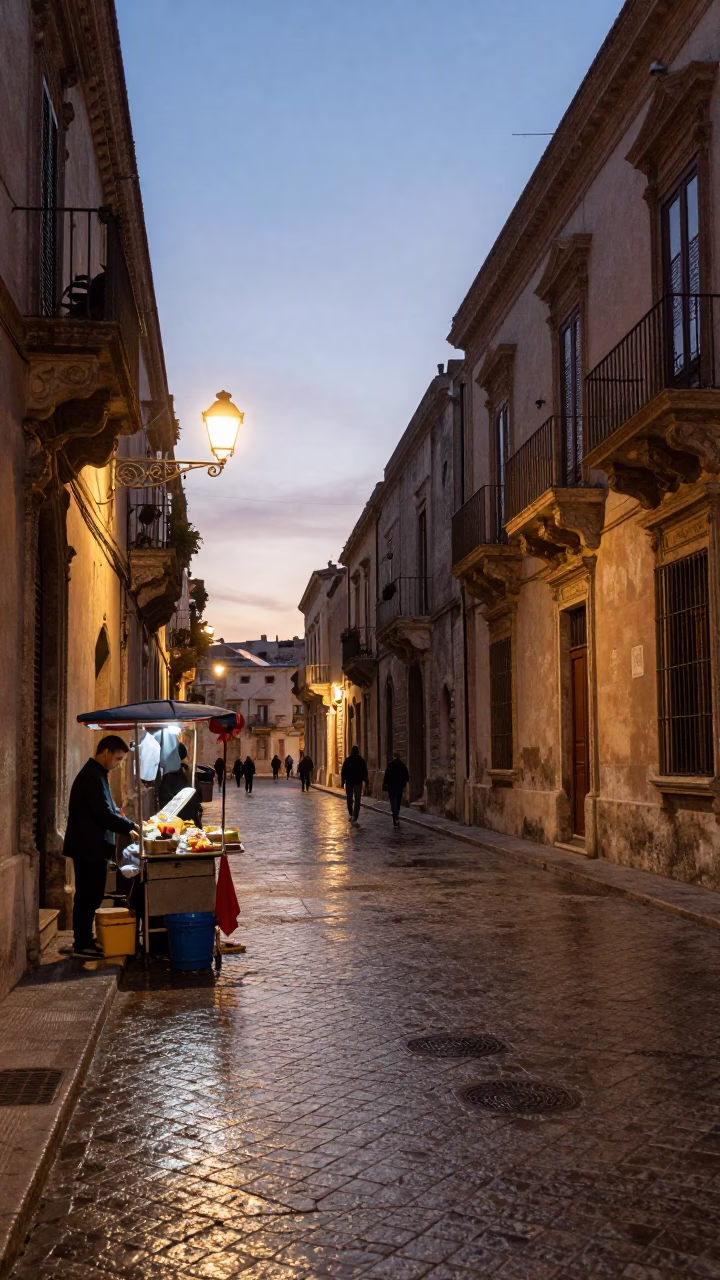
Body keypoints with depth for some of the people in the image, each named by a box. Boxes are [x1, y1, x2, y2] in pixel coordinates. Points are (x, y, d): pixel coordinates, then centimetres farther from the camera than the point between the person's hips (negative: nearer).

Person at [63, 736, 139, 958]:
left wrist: (127, 827, 8)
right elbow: (104, 814, -25)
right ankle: (81, 945, 6)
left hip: (90, 846, 10)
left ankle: (84, 940, 22)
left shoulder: (95, 774, 15)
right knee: (88, 896, -2)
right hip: (89, 847, -10)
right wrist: (130, 827, -15)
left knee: (89, 895, 15)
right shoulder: (92, 777, -19)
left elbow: (109, 808, 21)